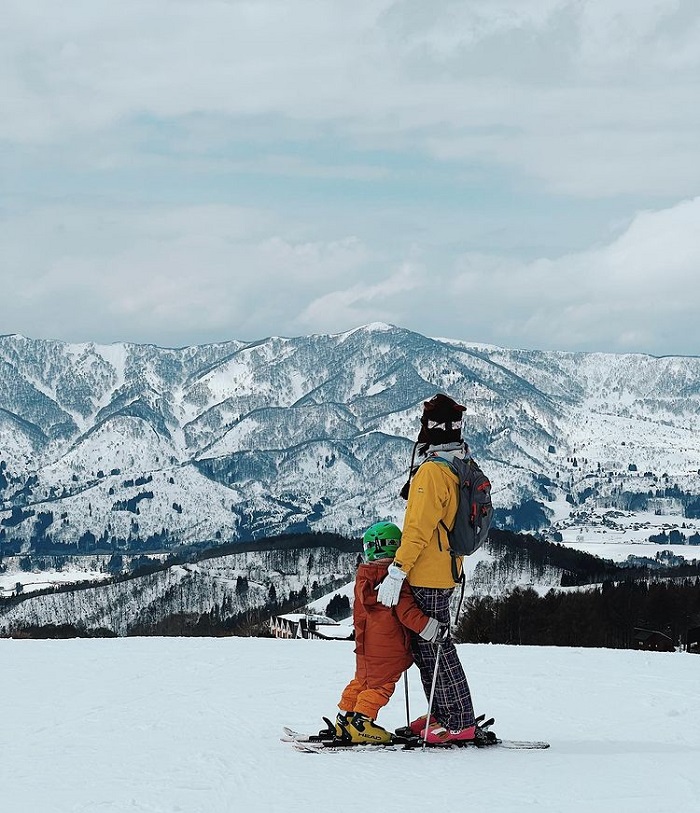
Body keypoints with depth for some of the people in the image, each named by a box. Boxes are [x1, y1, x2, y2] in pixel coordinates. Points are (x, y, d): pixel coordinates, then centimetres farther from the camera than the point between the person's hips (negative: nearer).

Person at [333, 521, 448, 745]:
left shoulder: (363, 575, 6)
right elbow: (406, 611, -19)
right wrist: (431, 628, -19)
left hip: (366, 643, 7)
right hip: (389, 646, -7)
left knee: (362, 680, 19)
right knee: (381, 685, 0)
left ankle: (345, 719, 23)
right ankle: (361, 724, -3)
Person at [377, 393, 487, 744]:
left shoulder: (432, 471, -18)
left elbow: (418, 529, -23)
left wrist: (396, 572, -22)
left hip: (427, 577, -10)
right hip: (446, 572, 10)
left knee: (433, 649, -4)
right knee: (427, 646, 17)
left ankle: (460, 723, -3)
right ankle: (444, 715, 22)